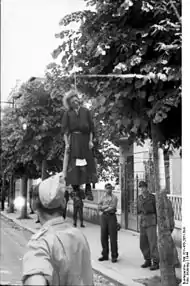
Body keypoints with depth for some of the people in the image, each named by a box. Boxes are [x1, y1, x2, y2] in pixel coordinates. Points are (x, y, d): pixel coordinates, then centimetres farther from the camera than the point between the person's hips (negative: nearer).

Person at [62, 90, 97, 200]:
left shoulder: (86, 111, 10)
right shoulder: (67, 113, 8)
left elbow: (91, 127, 7)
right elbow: (65, 129, 4)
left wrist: (91, 140, -2)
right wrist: (67, 143, -6)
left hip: (85, 139, 1)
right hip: (73, 140, -1)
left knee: (87, 164, -2)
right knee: (73, 165, -5)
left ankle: (88, 190, 1)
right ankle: (75, 189, 0)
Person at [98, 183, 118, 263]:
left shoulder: (114, 197, 0)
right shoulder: (103, 197, 13)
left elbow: (113, 207, -13)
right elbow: (99, 207, 1)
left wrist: (104, 208, -5)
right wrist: (107, 206, -12)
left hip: (111, 216, -4)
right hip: (103, 217, 4)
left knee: (113, 237, -3)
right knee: (103, 236, 6)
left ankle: (114, 256, 5)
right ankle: (105, 255, 17)